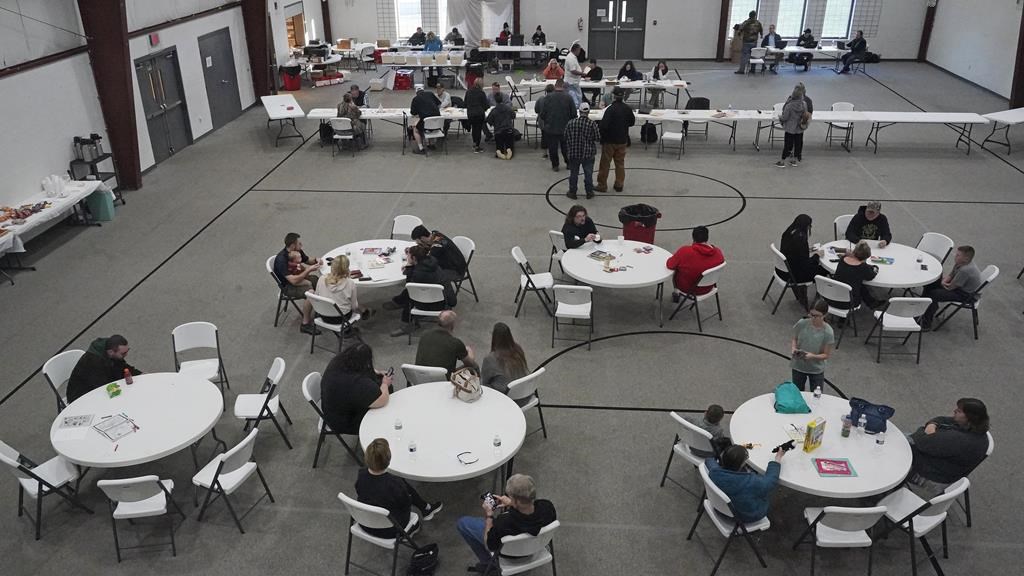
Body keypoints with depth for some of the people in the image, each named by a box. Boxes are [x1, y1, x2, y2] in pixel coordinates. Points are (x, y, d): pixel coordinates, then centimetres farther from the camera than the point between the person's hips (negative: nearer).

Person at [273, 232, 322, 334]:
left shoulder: (297, 251, -6)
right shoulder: (281, 260, -30)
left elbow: (307, 260, 15)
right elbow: (294, 281, -34)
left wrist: (316, 261, -7)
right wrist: (309, 270, -31)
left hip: (298, 277, 8)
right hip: (287, 286, -8)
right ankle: (305, 324, -20)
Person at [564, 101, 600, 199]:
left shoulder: (571, 123, -6)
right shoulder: (592, 124, -13)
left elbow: (566, 137, 2)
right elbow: (598, 139, -7)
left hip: (574, 153, 1)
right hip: (588, 154, -1)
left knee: (573, 173, 13)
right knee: (588, 174, 11)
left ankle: (572, 192, 20)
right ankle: (589, 192, 18)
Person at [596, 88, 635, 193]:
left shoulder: (610, 109, -20)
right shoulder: (627, 108, -2)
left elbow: (604, 125, -23)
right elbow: (632, 122, 11)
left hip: (609, 141, -5)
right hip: (622, 140, 5)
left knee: (605, 164, 5)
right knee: (620, 163, 14)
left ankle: (602, 185, 10)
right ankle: (619, 185, 18)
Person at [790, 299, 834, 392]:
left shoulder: (828, 332, -22)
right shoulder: (802, 323, -17)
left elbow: (827, 355, -13)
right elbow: (794, 339, 0)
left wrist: (813, 356, -29)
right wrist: (793, 348, -20)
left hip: (816, 369, -1)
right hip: (798, 366, 2)